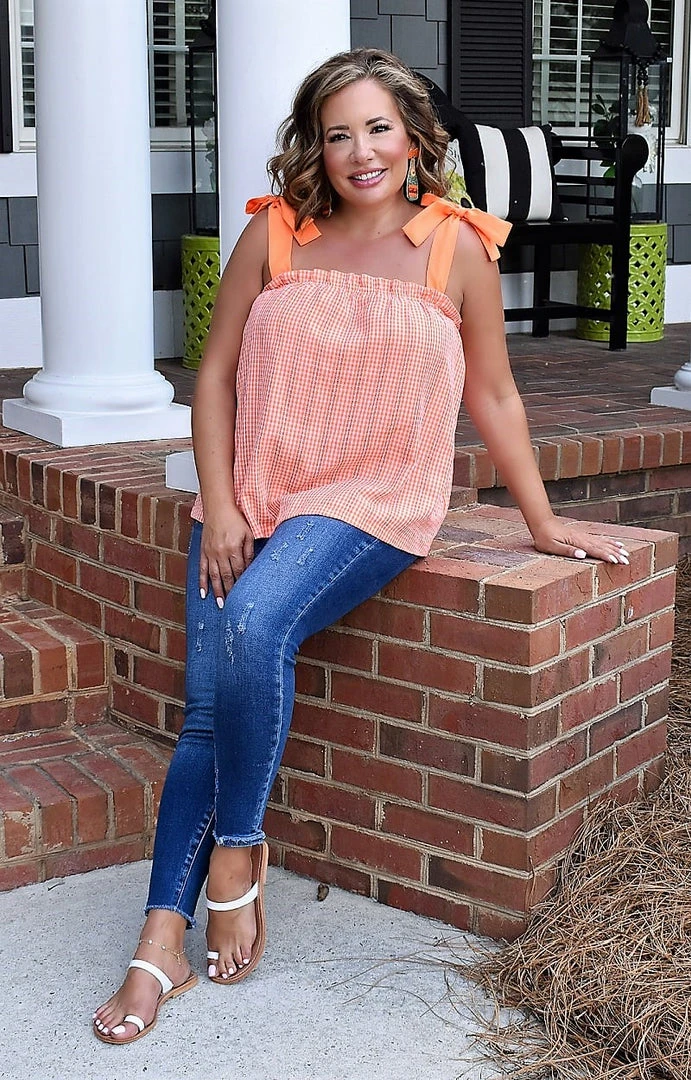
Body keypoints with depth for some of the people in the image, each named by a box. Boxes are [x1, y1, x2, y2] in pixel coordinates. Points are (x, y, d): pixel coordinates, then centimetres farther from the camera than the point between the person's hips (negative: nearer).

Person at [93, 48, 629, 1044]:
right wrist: (218, 507, -3)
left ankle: (237, 849, -10)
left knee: (254, 625, -31)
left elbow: (493, 395, 9)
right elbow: (216, 375, 6)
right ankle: (161, 946, -2)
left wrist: (544, 523, 11)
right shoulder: (274, 233, 4)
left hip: (373, 502, -3)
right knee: (206, 714, -7)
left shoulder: (455, 246, 1)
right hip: (249, 499, 3)